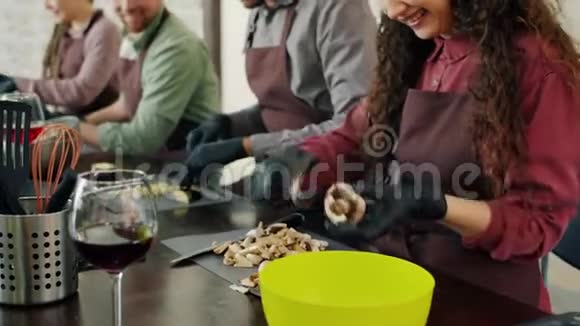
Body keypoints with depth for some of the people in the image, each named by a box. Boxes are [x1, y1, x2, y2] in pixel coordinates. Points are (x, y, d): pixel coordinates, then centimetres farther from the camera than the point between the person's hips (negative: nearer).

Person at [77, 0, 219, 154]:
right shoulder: (132, 40, 3)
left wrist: (77, 130, -14)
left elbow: (143, 138, -24)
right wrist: (83, 122, 8)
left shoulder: (176, 48, -23)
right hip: (156, 154, 7)